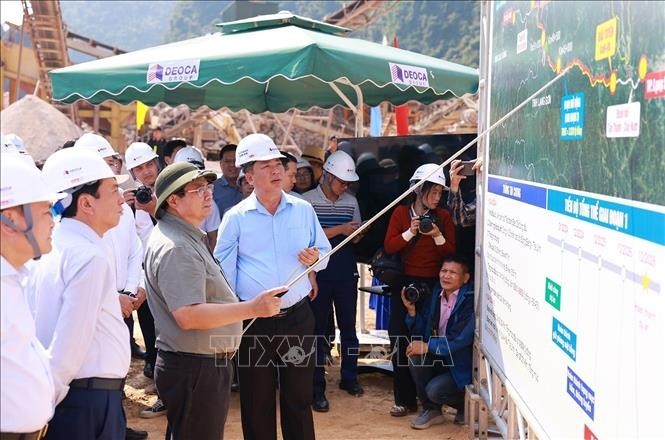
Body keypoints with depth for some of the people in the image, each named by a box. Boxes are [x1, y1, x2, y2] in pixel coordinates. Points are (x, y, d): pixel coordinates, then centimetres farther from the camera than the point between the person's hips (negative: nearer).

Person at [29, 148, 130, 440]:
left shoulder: (53, 248, 9)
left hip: (64, 397, 8)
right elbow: (71, 340, -22)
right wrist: (49, 398, -12)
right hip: (89, 400, -8)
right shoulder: (90, 256, -18)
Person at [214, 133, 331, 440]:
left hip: (297, 315, 2)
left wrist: (315, 259, -12)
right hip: (253, 320, -1)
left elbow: (325, 252, 11)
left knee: (299, 397, 13)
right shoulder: (235, 217, -4)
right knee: (256, 403, 11)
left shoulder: (304, 210, 3)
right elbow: (223, 273, -3)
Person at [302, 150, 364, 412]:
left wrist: (358, 233, -10)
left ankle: (349, 378, 25)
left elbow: (356, 238, 13)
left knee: (348, 326, 11)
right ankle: (317, 388, 6)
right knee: (318, 329, 2)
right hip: (319, 272, -4)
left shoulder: (351, 202, 9)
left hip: (346, 272, 4)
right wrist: (339, 230, -19)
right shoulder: (308, 201, -6)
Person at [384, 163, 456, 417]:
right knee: (400, 339, 0)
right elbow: (389, 246, -2)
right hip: (405, 282, 1)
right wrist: (410, 232, -16)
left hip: (432, 284, -1)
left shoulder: (443, 217, 2)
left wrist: (437, 236, -17)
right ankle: (404, 400, 9)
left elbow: (451, 252, -1)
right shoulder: (401, 213, 4)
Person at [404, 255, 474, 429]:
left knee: (434, 390, -25)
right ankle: (431, 410, -2)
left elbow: (462, 340, -27)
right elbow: (420, 333, 5)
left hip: (463, 366, -7)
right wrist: (411, 310, -12)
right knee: (415, 355, -19)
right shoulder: (436, 295, 4)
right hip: (440, 359, 7)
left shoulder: (470, 300, -18)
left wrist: (427, 346, -25)